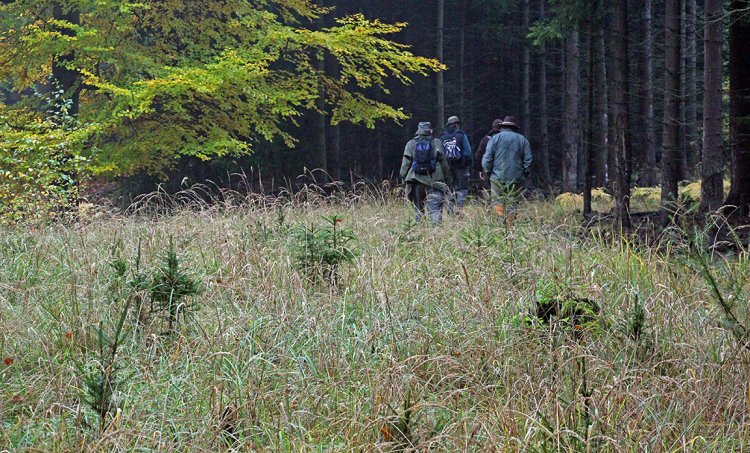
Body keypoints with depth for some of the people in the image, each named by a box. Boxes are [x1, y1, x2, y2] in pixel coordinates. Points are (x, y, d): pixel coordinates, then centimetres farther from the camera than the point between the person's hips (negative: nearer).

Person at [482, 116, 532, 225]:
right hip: (516, 179, 2)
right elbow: (528, 160, 6)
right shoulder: (522, 140, 9)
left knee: (497, 201, 0)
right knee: (512, 204, 7)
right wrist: (524, 174, 16)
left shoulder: (495, 138, 2)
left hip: (498, 177, -2)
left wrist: (488, 173, 8)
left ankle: (502, 219, -22)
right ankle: (510, 226, 4)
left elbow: (487, 159, -3)